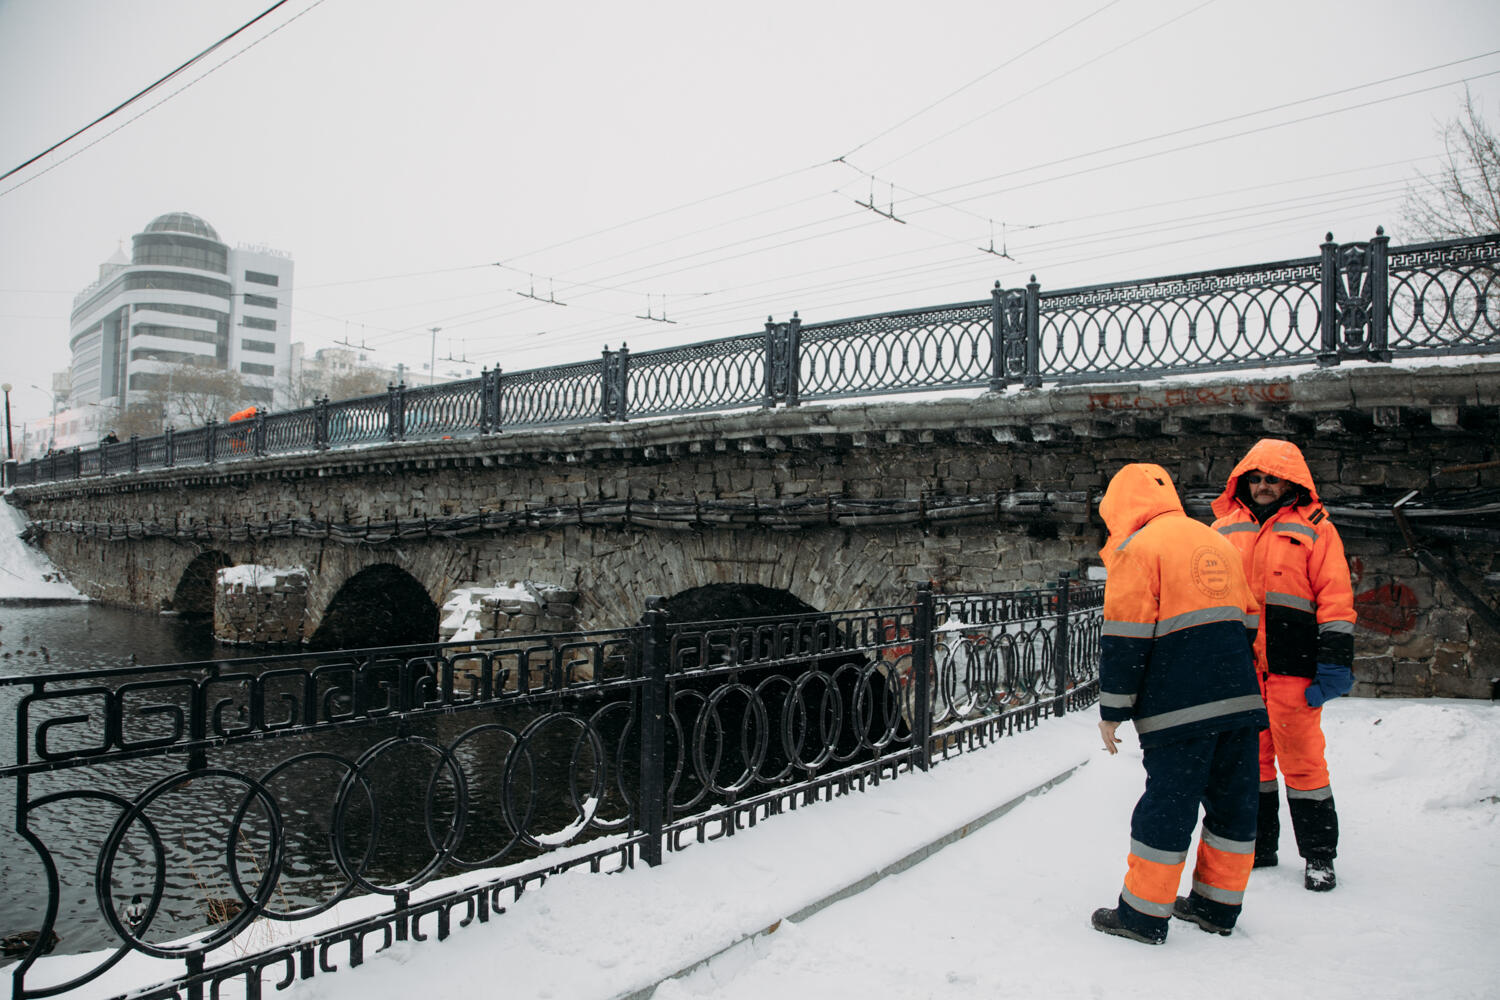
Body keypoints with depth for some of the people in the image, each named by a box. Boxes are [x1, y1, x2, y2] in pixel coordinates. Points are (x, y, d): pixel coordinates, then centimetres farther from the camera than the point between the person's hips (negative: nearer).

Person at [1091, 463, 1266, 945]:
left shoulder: (1137, 547, -6)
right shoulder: (1216, 540, 17)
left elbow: (1126, 637, -11)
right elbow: (1246, 620, 23)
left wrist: (1113, 710, -6)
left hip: (1181, 704, -7)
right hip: (1240, 696, 8)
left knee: (1168, 803, -1)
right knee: (1232, 799, 14)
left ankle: (1144, 913, 8)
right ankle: (1217, 904, 26)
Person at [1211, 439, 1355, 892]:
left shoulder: (1314, 529, 3)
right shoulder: (1224, 529, 12)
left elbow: (1335, 600, -1)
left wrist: (1335, 659, -8)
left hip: (1292, 666, -3)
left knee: (1302, 759, 0)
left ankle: (1319, 855, 15)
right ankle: (1258, 847, 25)